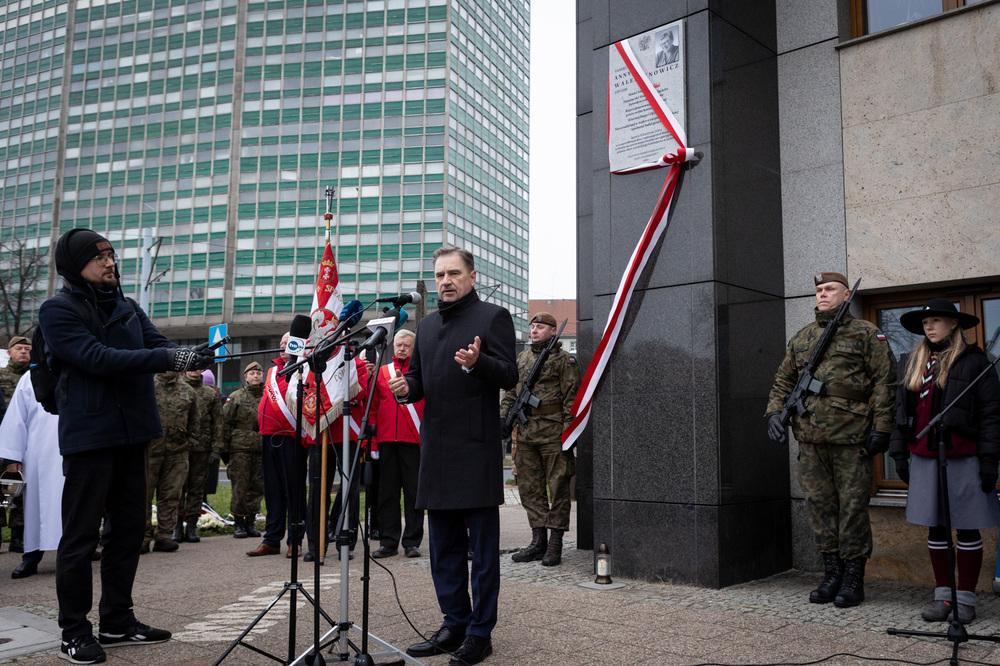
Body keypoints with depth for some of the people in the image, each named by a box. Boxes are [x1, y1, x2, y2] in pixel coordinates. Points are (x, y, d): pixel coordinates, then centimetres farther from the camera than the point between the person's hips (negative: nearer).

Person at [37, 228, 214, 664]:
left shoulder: (127, 307, 14)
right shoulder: (58, 311, -6)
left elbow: (159, 345, 5)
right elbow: (98, 359, -18)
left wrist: (192, 355, -18)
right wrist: (171, 358, -25)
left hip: (132, 433, 7)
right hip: (88, 435, -7)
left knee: (129, 529, 12)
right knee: (81, 536, -1)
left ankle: (117, 621, 24)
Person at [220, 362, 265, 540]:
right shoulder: (236, 397, 4)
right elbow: (225, 423, 2)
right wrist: (223, 448, -2)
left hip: (262, 450, 3)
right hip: (240, 449, -3)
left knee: (258, 487, 4)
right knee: (240, 487, -2)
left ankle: (250, 522, 15)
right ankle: (238, 524, 8)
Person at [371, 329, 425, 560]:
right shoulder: (382, 371, 13)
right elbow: (373, 405, 14)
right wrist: (372, 432, 6)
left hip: (413, 440, -3)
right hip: (386, 439, 3)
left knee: (413, 491, 2)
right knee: (387, 492, 6)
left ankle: (412, 542, 9)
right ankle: (388, 542, 13)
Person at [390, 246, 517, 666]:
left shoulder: (493, 317, -1)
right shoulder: (427, 325, 19)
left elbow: (509, 376, -8)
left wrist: (477, 363, -27)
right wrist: (407, 388, 1)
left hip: (477, 448, -7)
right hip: (436, 449, 7)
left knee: (482, 548, 0)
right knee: (444, 546, 13)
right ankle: (454, 625, 24)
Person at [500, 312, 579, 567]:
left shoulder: (563, 359, -1)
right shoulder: (521, 358, 17)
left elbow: (571, 397, -7)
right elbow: (510, 393, 21)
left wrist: (568, 430, -14)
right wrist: (502, 420, 10)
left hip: (553, 431, -6)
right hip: (525, 431, 6)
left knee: (557, 487, -1)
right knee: (530, 488, 8)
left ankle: (555, 544, 4)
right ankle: (538, 541, 16)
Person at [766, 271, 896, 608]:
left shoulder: (867, 334, 3)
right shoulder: (801, 339, 17)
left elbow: (884, 383, -2)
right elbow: (783, 381, 21)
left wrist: (881, 427, -9)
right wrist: (775, 412, 5)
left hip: (851, 437, -5)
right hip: (810, 438, 5)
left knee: (853, 506, -1)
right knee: (820, 504, 7)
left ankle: (854, 578, 9)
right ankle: (832, 574, 17)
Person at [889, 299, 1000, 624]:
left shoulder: (973, 360, -3)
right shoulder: (912, 362, 12)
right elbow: (901, 411, 14)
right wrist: (899, 454, 10)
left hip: (963, 459, -4)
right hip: (924, 459, 5)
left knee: (967, 529, 4)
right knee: (935, 528, 9)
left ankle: (966, 598, 13)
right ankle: (943, 596, 18)